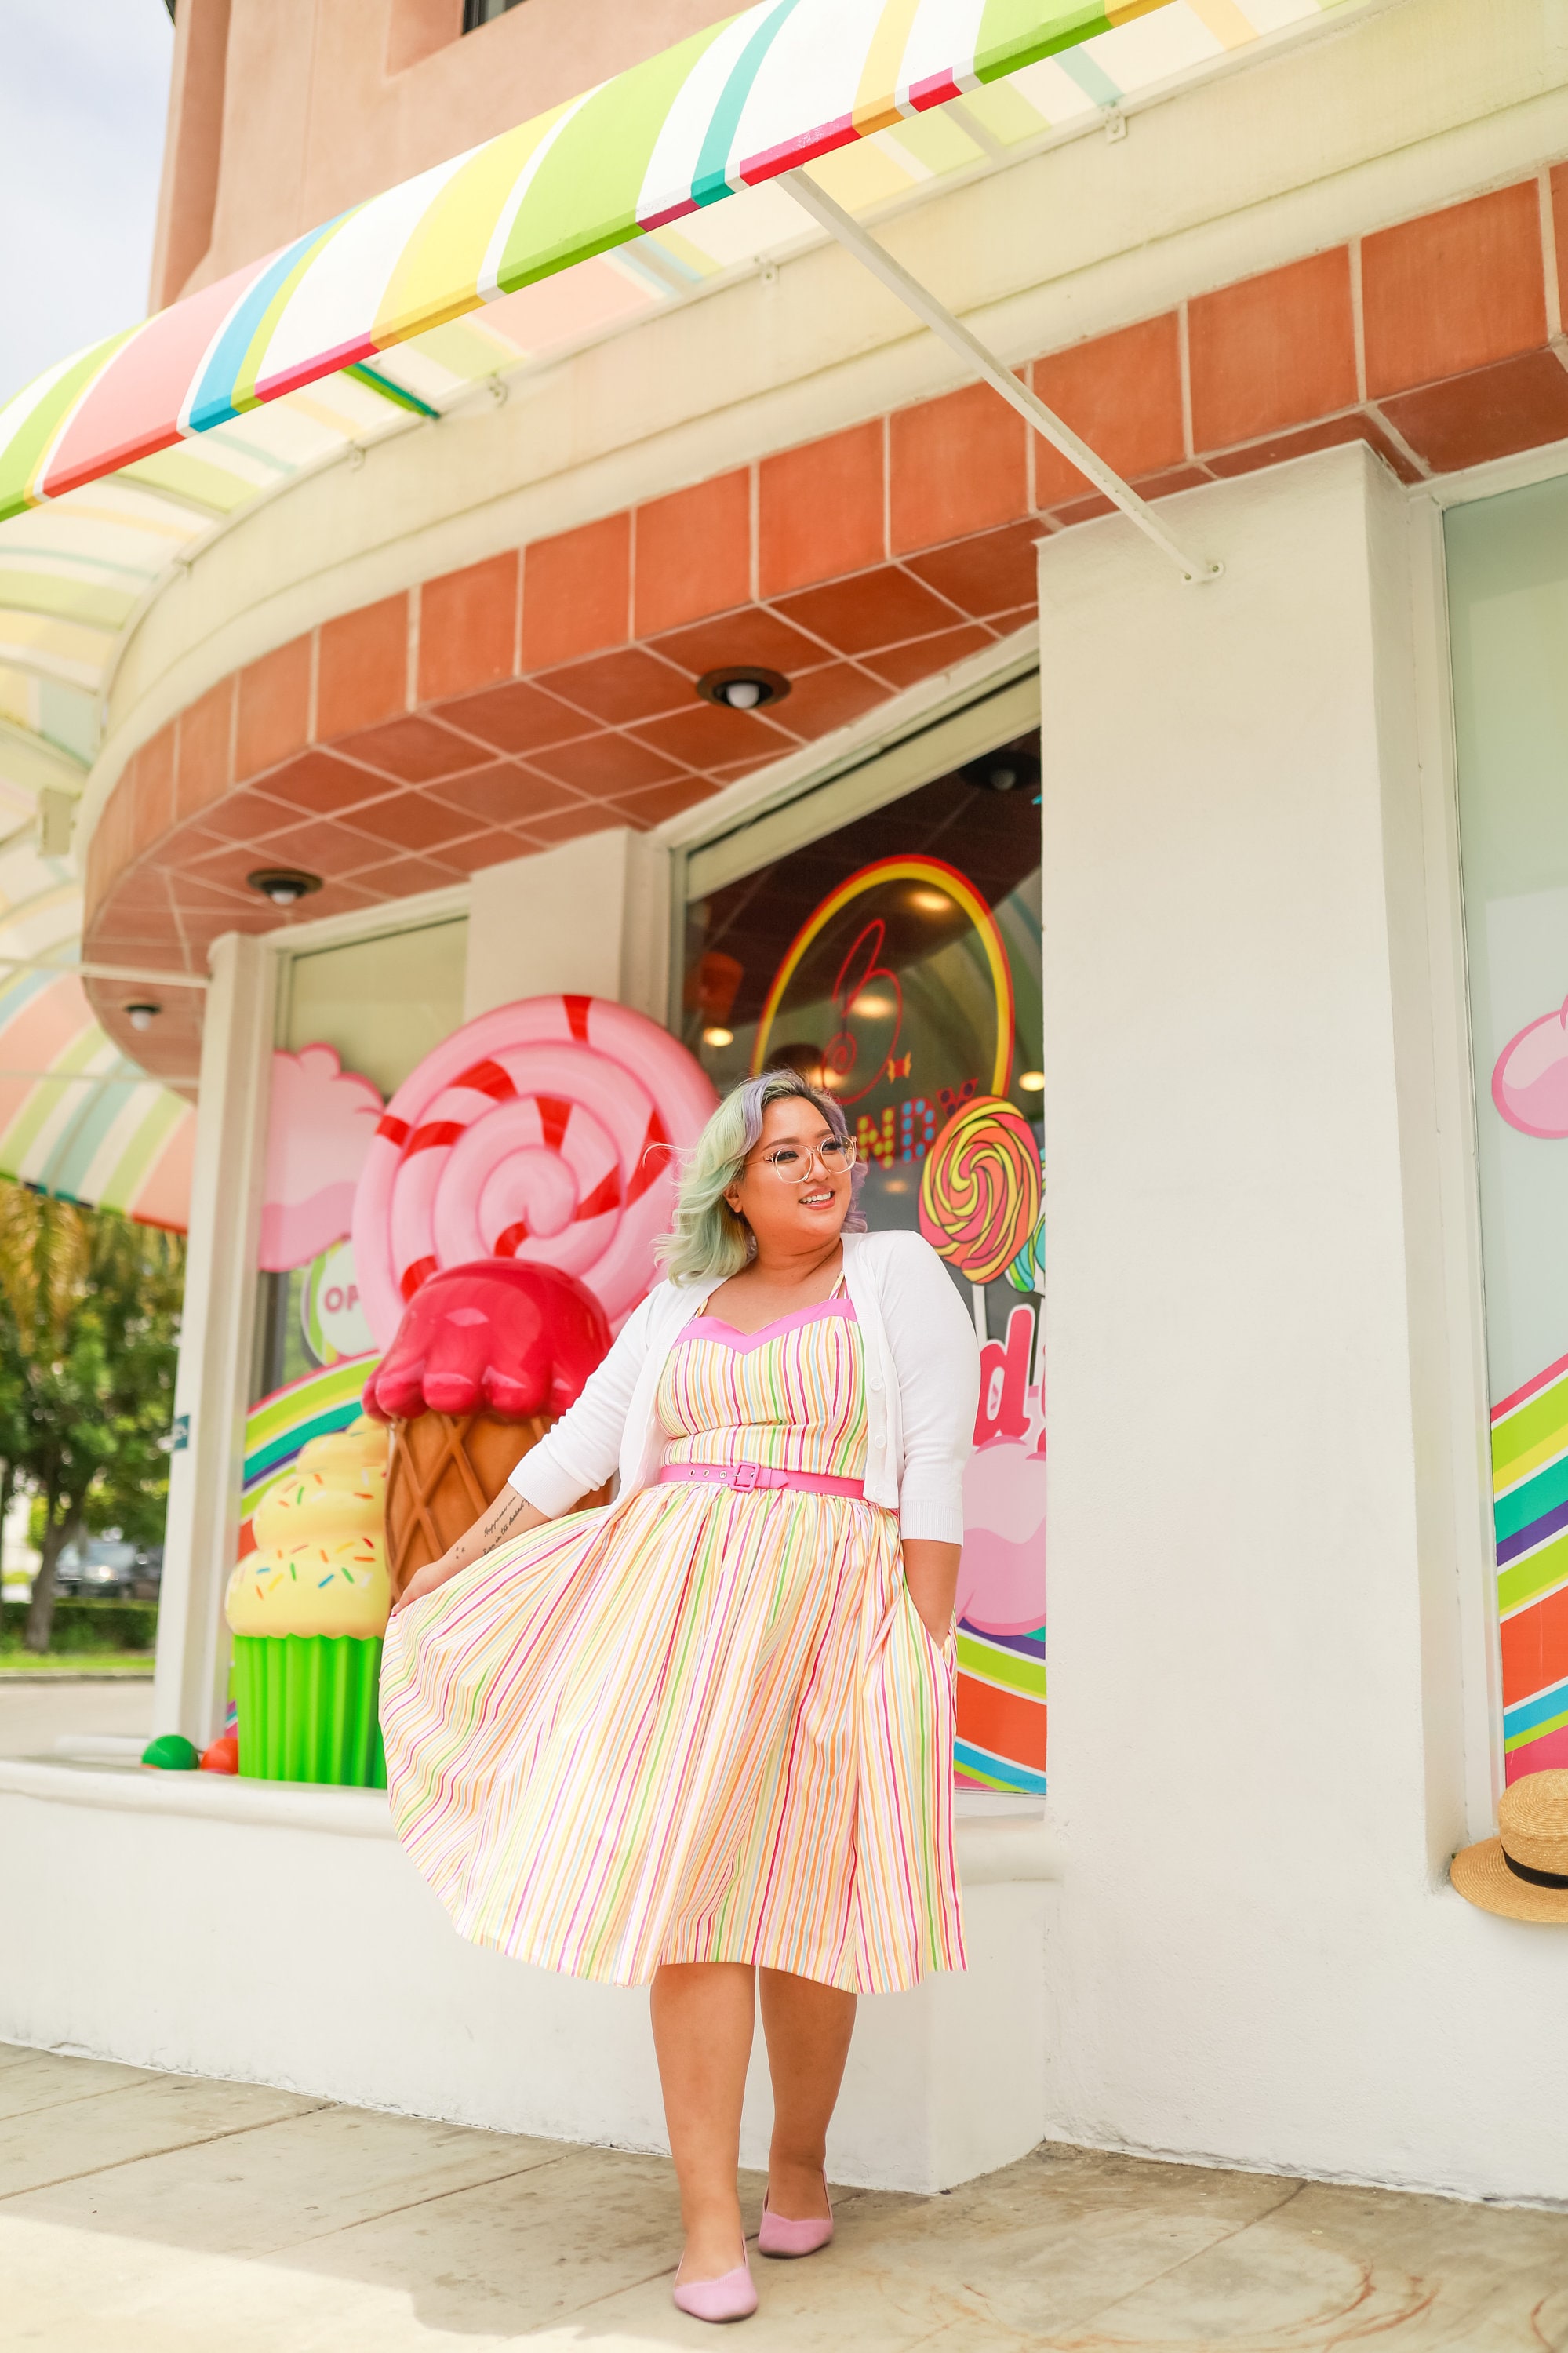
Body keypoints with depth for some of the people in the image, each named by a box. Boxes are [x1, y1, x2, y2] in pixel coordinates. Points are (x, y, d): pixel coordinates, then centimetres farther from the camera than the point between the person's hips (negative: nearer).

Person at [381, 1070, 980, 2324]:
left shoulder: (897, 1272, 4)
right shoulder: (680, 1303, 16)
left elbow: (935, 1470, -3)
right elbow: (582, 1437, 19)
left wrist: (927, 1649, -10)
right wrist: (457, 1561, 22)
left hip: (829, 1611, -3)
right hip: (679, 1607, 3)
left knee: (807, 1899, 3)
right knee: (688, 1888, -4)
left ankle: (799, 2168, 25)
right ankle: (711, 2221, 2)